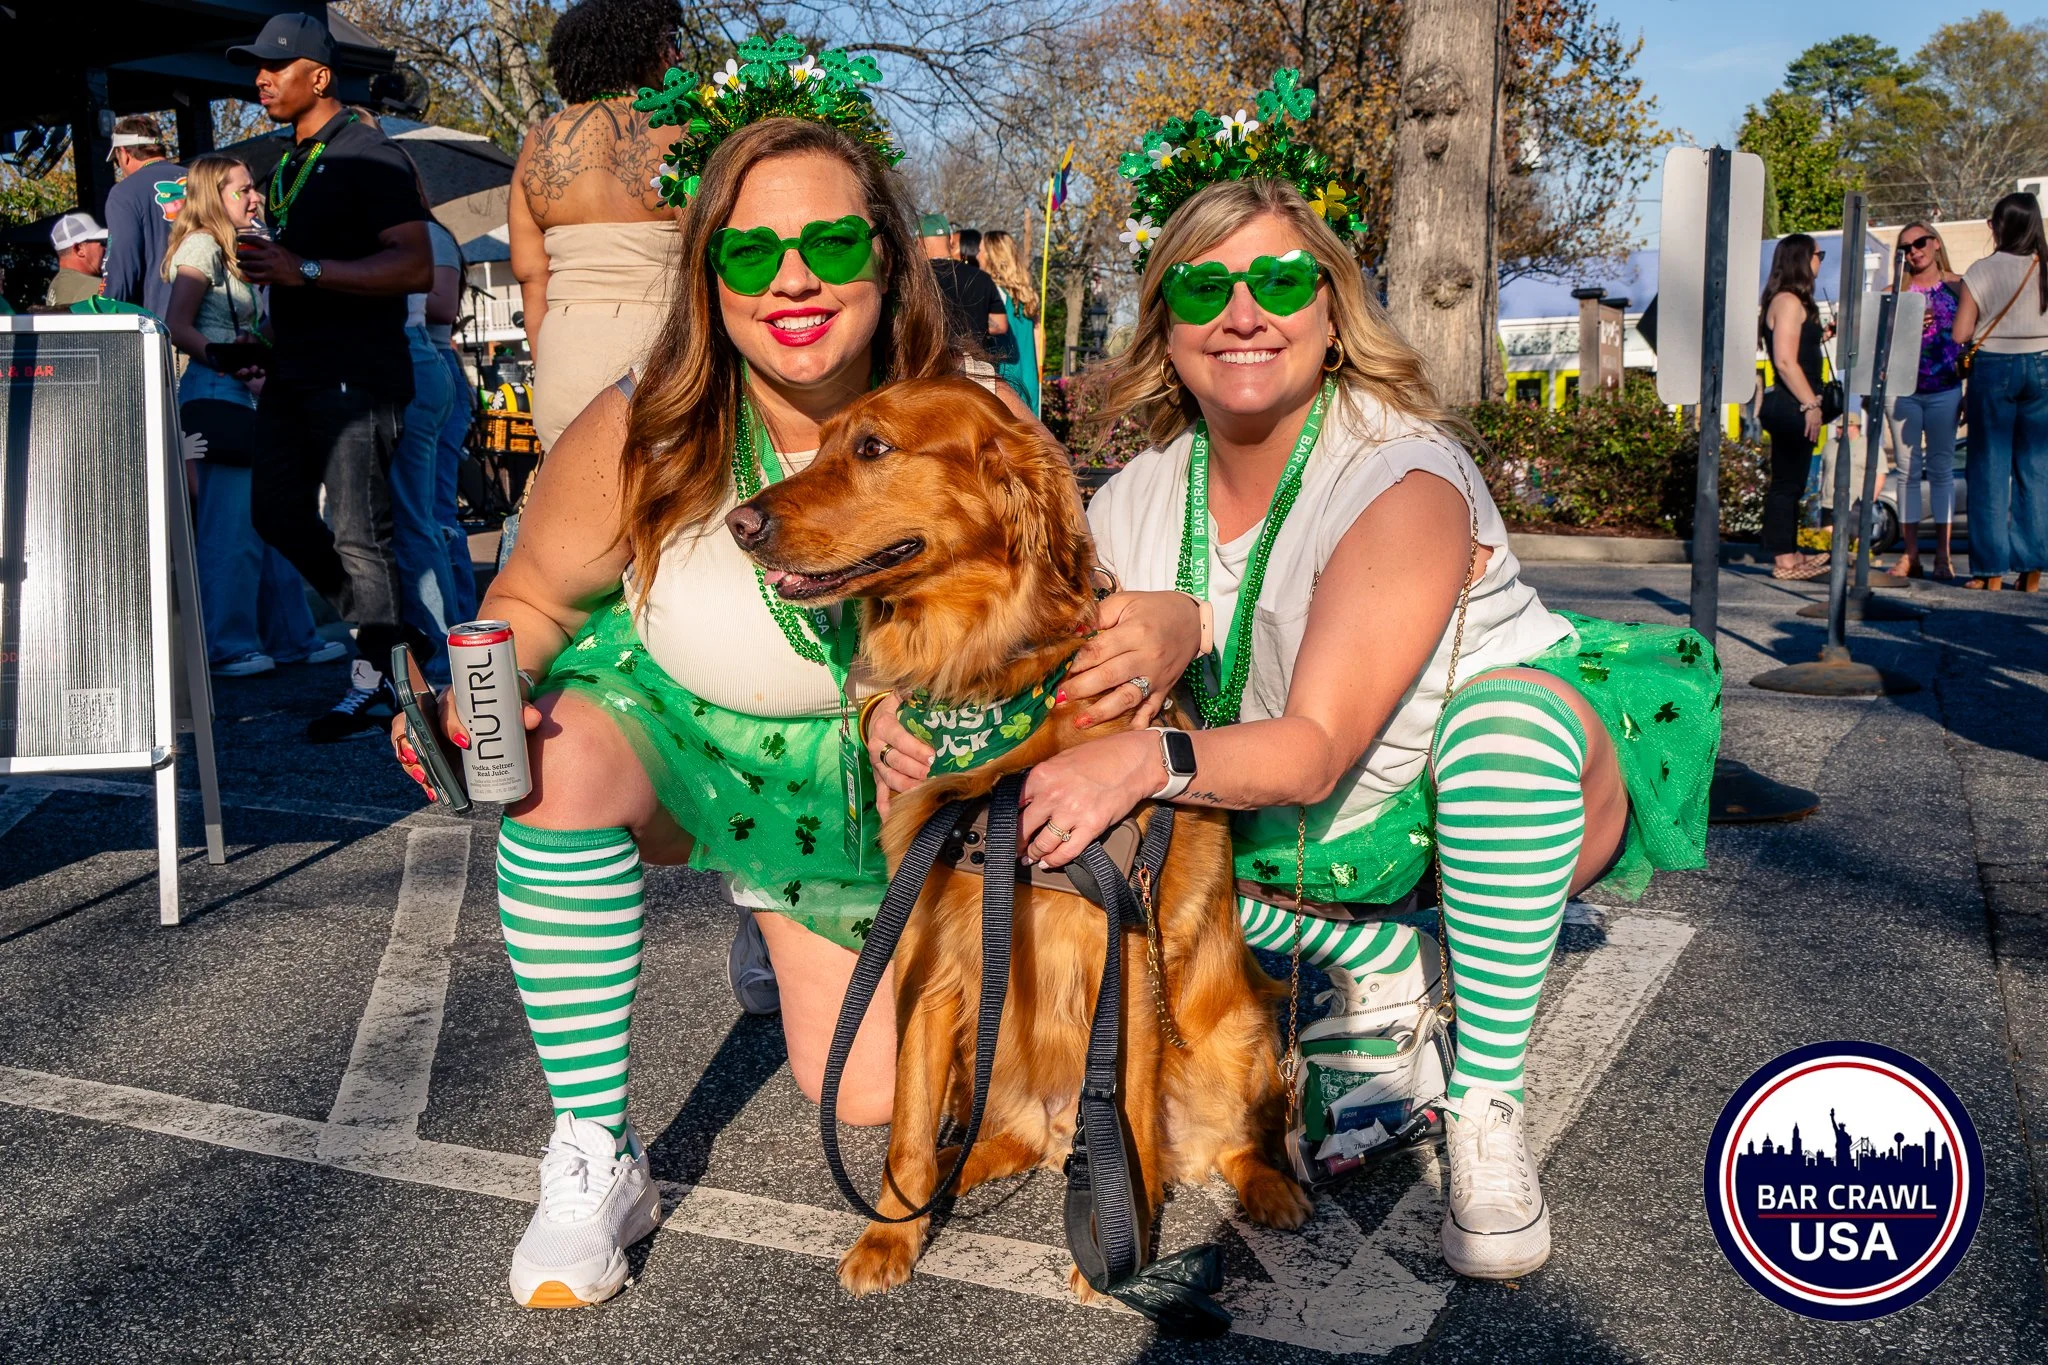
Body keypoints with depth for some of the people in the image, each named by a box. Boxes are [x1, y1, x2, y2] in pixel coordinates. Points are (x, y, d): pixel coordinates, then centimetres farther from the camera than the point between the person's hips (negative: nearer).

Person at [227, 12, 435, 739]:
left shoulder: (368, 155, -9)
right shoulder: (289, 165, 19)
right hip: (294, 371, 10)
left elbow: (416, 265, -20)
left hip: (355, 373, -10)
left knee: (358, 531, -8)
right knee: (278, 511, 11)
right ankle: (391, 631, 23)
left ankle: (372, 684, 1)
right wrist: (264, 266, 13)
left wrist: (304, 271, -23)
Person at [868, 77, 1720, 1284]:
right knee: (1104, 811, -10)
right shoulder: (1139, 503, -6)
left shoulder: (1405, 479, -24)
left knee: (1510, 713, -38)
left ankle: (1488, 1109, -22)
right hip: (1313, 831, 6)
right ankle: (1383, 961, 3)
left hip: (1534, 764, -5)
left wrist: (1155, 757, -46)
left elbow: (1317, 753, -29)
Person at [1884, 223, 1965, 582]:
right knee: (1909, 470, 2)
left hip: (1944, 391, -1)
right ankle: (1909, 555, 5)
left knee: (1941, 469, 3)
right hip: (1903, 389, 1)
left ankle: (1943, 556, 5)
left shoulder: (1957, 286, 4)